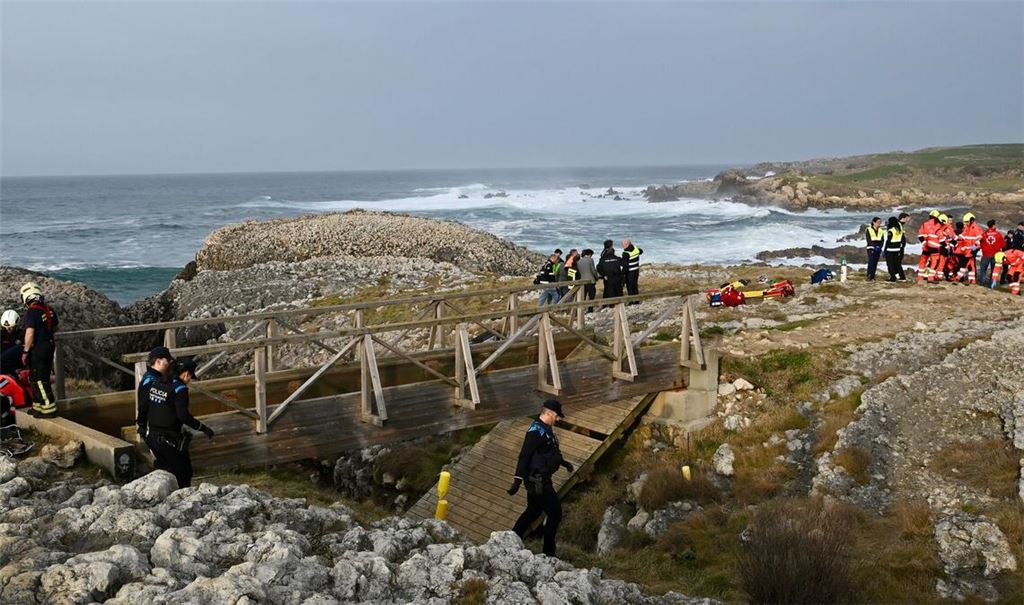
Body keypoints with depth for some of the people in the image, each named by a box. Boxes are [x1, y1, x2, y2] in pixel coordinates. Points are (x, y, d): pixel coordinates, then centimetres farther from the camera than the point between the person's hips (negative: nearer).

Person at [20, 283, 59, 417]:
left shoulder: (31, 312, -19)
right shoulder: (49, 309, 5)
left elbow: (30, 333, -24)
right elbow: (56, 327, 18)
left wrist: (25, 352, -17)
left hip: (38, 349, -8)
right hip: (49, 345, 8)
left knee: (39, 380, -2)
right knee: (42, 378, 17)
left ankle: (49, 409, -2)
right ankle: (38, 406, 26)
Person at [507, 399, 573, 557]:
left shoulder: (547, 429, 10)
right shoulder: (536, 431, -21)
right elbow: (524, 456, -26)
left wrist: (563, 462, 32)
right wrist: (518, 480, -29)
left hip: (541, 480, 10)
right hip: (537, 480, -10)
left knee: (533, 511, 20)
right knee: (555, 514, -3)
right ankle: (548, 552, 6)